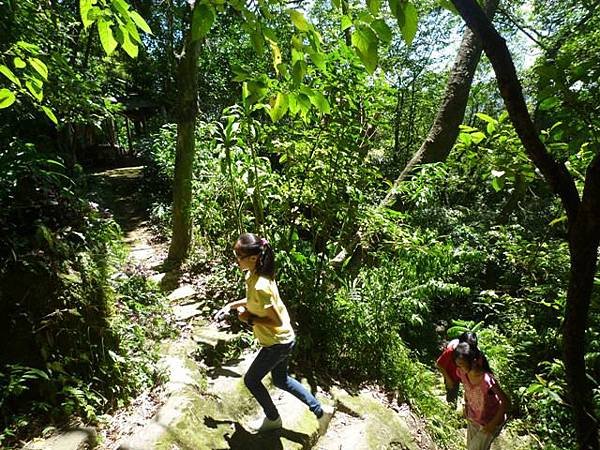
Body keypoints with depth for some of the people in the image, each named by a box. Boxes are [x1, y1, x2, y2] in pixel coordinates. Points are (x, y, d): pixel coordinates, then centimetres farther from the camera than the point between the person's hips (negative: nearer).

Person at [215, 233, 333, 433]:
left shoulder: (260, 286, -33)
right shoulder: (255, 274, -5)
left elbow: (277, 320, -28)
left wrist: (250, 319, -19)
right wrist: (231, 305, 5)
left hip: (277, 343, -9)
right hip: (282, 339, 9)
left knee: (251, 380, 14)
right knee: (281, 380, 26)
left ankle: (273, 419, 38)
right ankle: (320, 410, 33)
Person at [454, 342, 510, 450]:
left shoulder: (487, 380, -38)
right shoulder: (462, 373, -20)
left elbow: (506, 402, -27)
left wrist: (493, 424, -20)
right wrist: (466, 406, 5)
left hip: (489, 421, -5)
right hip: (473, 419, 5)